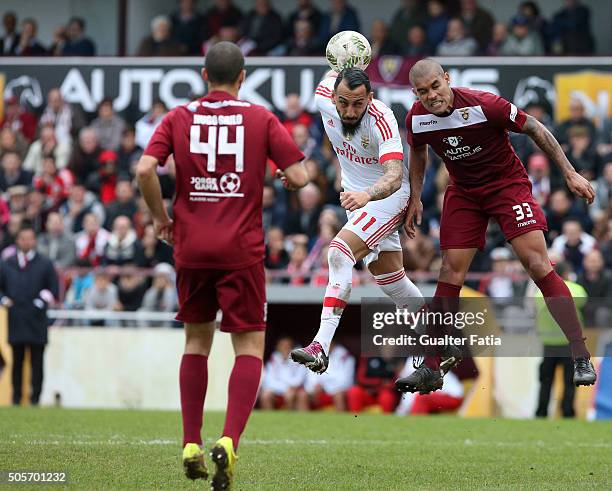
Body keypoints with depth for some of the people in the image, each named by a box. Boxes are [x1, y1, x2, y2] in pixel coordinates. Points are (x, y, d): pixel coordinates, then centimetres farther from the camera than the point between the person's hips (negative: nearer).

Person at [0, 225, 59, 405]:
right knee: (17, 361, 6)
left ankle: (35, 398, 0)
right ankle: (16, 398, 11)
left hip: (37, 321, -2)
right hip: (15, 321, 2)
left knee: (37, 362, -2)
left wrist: (41, 302, -7)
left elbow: (54, 289, 5)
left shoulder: (45, 264, 5)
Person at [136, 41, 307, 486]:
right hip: (241, 250, -3)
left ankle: (191, 445, 15)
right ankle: (229, 440, -20)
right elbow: (298, 177, -5)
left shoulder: (179, 118, 4)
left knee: (197, 341, 18)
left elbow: (145, 169, -8)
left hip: (191, 248, 3)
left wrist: (161, 217, 6)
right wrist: (284, 175, 18)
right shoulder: (261, 119, 0)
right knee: (250, 346, 0)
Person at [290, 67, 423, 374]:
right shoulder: (324, 98, -17)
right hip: (357, 196, 7)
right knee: (388, 277, 16)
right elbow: (331, 75, 9)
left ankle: (321, 346, -33)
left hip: (388, 196, -7)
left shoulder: (382, 120, -33)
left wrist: (366, 195, -61)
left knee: (340, 252, -27)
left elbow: (395, 176, -45)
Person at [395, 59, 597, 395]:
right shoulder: (416, 119, -11)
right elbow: (418, 154, 14)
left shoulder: (483, 105, -25)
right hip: (463, 191, 4)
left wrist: (569, 173, -12)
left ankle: (581, 358, -13)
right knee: (450, 273, -4)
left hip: (507, 182, -4)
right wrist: (415, 199, 9)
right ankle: (432, 368, 3)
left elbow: (535, 129, -13)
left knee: (537, 264, -16)